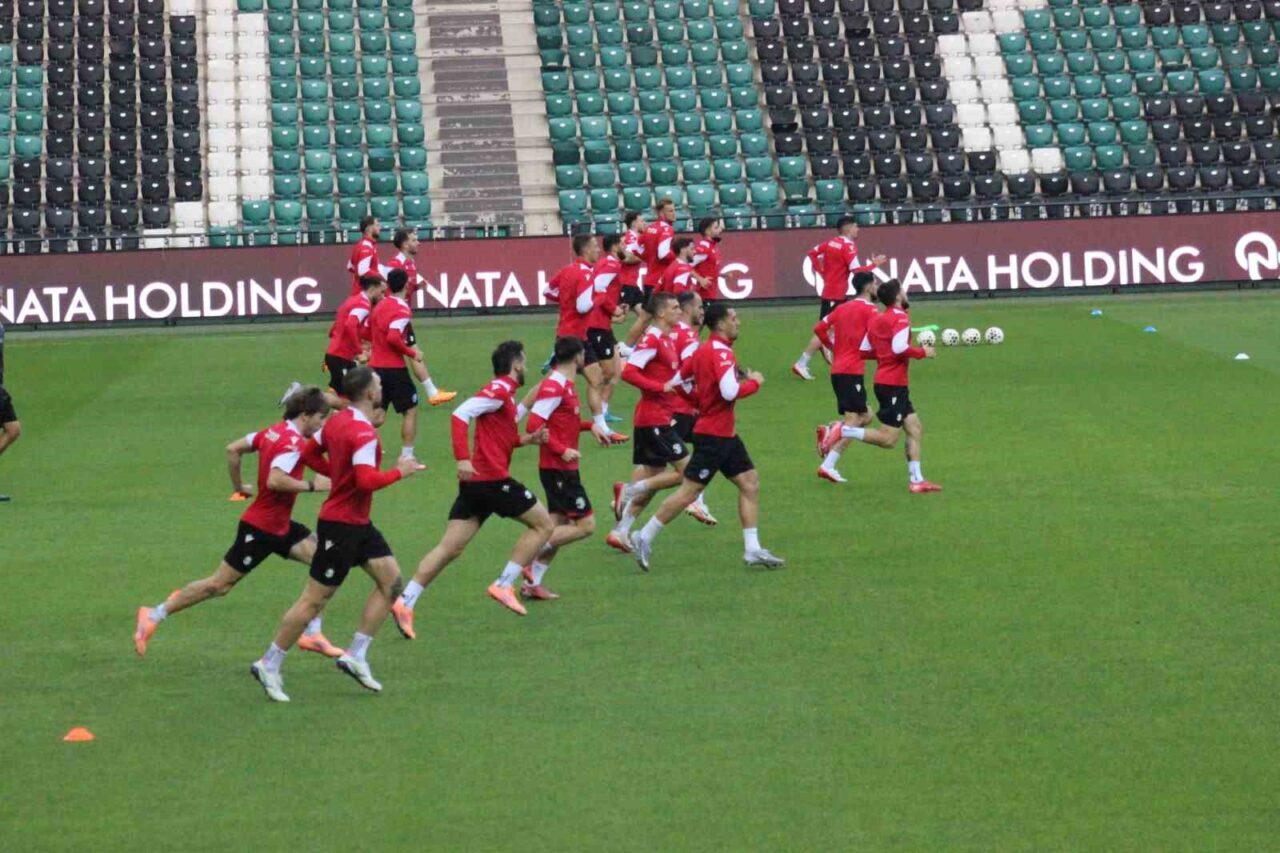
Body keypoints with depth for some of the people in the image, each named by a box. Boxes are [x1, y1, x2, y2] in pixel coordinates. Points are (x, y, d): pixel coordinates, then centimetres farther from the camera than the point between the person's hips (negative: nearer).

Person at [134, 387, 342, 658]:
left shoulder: (274, 432, 6)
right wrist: (311, 485, -25)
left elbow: (233, 448, 11)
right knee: (220, 584, -2)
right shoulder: (293, 442, -21)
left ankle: (312, 635, 6)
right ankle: (154, 616, 10)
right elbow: (275, 480, -34)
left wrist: (239, 486, 19)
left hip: (279, 526, 10)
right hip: (261, 528, -10)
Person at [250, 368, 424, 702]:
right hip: (341, 526, -10)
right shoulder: (363, 434, -23)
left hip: (358, 523, 10)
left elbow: (308, 453, 16)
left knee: (391, 580, 7)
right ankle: (269, 665, 8)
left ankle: (356, 655, 9)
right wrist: (399, 472, -18)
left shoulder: (337, 421, 6)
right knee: (314, 599, -2)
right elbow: (367, 481, -32)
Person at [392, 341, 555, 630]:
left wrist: (528, 438, 14)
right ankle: (504, 585, 0)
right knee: (543, 524, 5)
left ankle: (405, 602, -4)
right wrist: (463, 459, -26)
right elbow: (460, 415, -20)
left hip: (474, 482, 9)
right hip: (492, 478, -9)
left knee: (450, 548, 4)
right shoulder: (500, 390, -9)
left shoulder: (503, 392, 19)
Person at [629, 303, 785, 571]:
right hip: (714, 434, -10)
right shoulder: (721, 352, -17)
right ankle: (644, 539, 3)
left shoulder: (704, 349, 12)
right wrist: (755, 382, -12)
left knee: (750, 483, 7)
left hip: (725, 433, 10)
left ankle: (753, 550, 7)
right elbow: (730, 392, -28)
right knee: (689, 491, -5)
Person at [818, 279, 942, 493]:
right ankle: (841, 432, -12)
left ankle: (916, 480, 10)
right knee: (888, 439, -8)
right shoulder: (900, 318, -13)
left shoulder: (877, 319, 13)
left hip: (884, 381, 10)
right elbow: (899, 348, -27)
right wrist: (922, 352, -12)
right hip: (893, 384, -10)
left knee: (915, 429, 11)